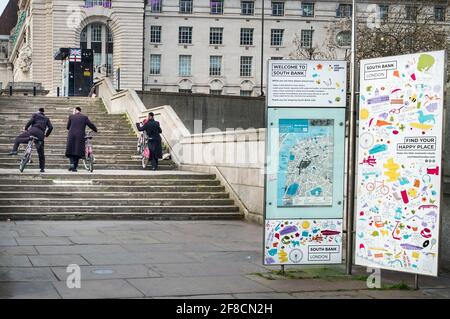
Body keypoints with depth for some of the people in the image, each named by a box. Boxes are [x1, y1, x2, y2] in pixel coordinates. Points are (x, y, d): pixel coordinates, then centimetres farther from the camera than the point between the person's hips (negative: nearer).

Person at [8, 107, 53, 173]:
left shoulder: (35, 115, 18)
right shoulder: (46, 118, 26)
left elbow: (31, 121, -2)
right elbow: (51, 127, 12)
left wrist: (25, 128, 9)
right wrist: (46, 135, 24)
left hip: (33, 131, -3)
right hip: (41, 135, 3)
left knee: (17, 139, 10)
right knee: (41, 153, 10)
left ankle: (14, 150, -14)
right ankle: (42, 168, 8)